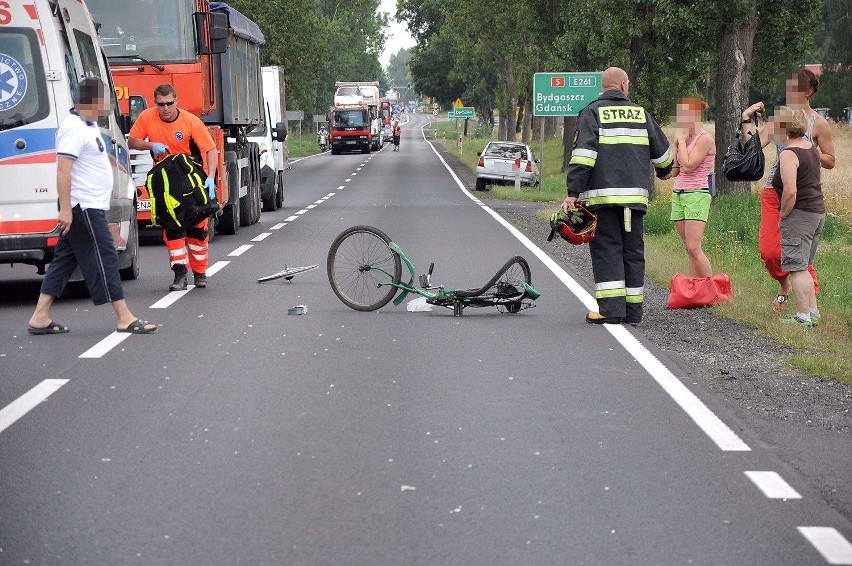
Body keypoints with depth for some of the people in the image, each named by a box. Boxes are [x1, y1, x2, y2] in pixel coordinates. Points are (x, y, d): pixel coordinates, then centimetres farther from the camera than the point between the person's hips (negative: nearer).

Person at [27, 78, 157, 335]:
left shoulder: (88, 126, 15)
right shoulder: (74, 128, -17)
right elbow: (63, 169, -23)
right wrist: (65, 209, -27)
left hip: (90, 206, 10)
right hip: (83, 207, -10)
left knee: (64, 259, 9)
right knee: (104, 258, -6)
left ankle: (40, 318, 10)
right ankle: (125, 318, -2)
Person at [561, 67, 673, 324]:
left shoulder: (592, 113, 1)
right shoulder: (641, 113, 13)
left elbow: (583, 155, -10)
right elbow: (662, 152, 21)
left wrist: (573, 192, -11)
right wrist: (664, 171, 43)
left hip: (602, 195, -3)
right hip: (635, 194, 3)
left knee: (606, 250, -2)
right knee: (633, 250, 9)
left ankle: (611, 308, -11)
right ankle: (633, 310, 9)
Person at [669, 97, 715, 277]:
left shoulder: (705, 139, -9)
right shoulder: (683, 138, 15)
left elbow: (688, 166, -18)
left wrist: (682, 141, -7)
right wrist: (677, 144, 9)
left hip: (697, 194, -8)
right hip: (678, 193, 8)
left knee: (694, 248, -16)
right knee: (689, 249, 5)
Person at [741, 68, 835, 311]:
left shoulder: (818, 123, 0)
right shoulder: (778, 120, 11)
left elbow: (830, 161, 1)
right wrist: (747, 120, -4)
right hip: (773, 191, 4)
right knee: (768, 249, -2)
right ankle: (784, 285, 26)